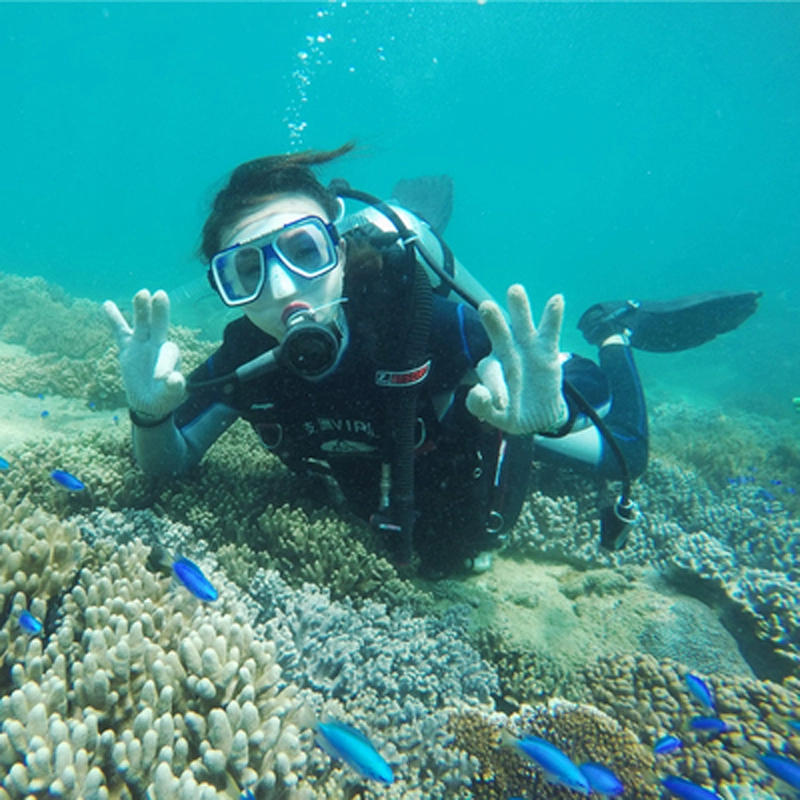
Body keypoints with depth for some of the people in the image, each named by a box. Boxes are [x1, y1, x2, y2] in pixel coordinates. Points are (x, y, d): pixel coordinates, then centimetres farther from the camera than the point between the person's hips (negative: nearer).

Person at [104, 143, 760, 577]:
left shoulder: (418, 317, -42)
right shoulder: (246, 359, -29)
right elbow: (169, 466, -18)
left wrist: (545, 410, -62)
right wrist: (150, 414, -40)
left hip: (485, 420, -3)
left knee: (619, 456, 19)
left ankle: (613, 334, 41)